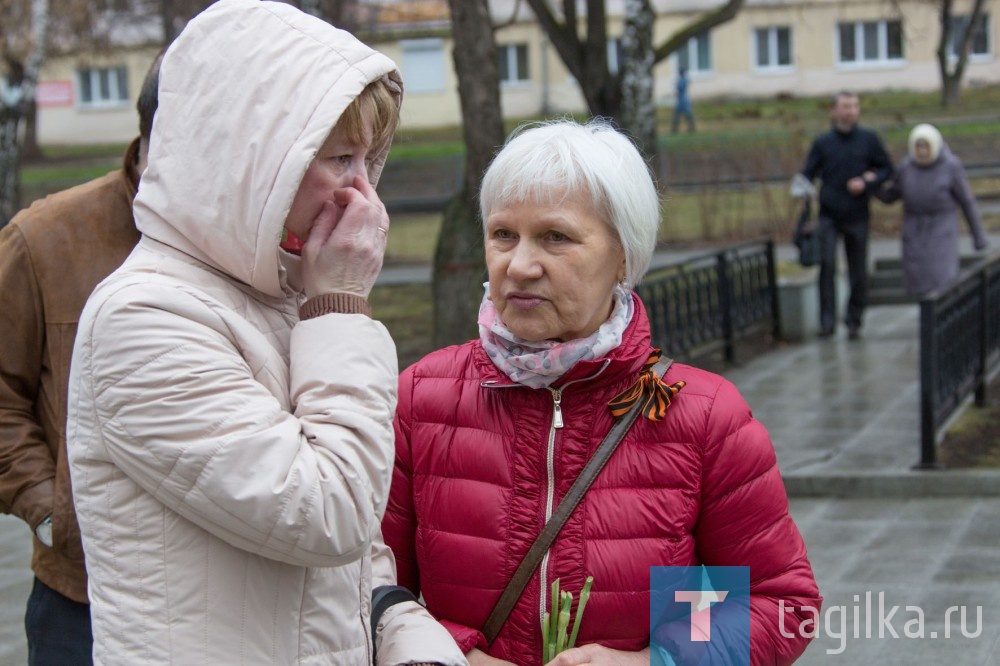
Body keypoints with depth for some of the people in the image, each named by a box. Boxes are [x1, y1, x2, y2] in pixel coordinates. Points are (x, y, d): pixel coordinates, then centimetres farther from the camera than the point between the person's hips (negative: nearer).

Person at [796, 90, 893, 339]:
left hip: (857, 216, 1)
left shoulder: (869, 140, 3)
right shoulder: (822, 142, 3)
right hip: (829, 215, -1)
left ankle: (854, 321, 17)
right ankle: (827, 321, -10)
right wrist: (803, 188, -17)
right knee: (827, 264, -14)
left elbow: (887, 168, 8)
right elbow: (808, 173, 5)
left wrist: (867, 183, -9)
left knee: (858, 272, 6)